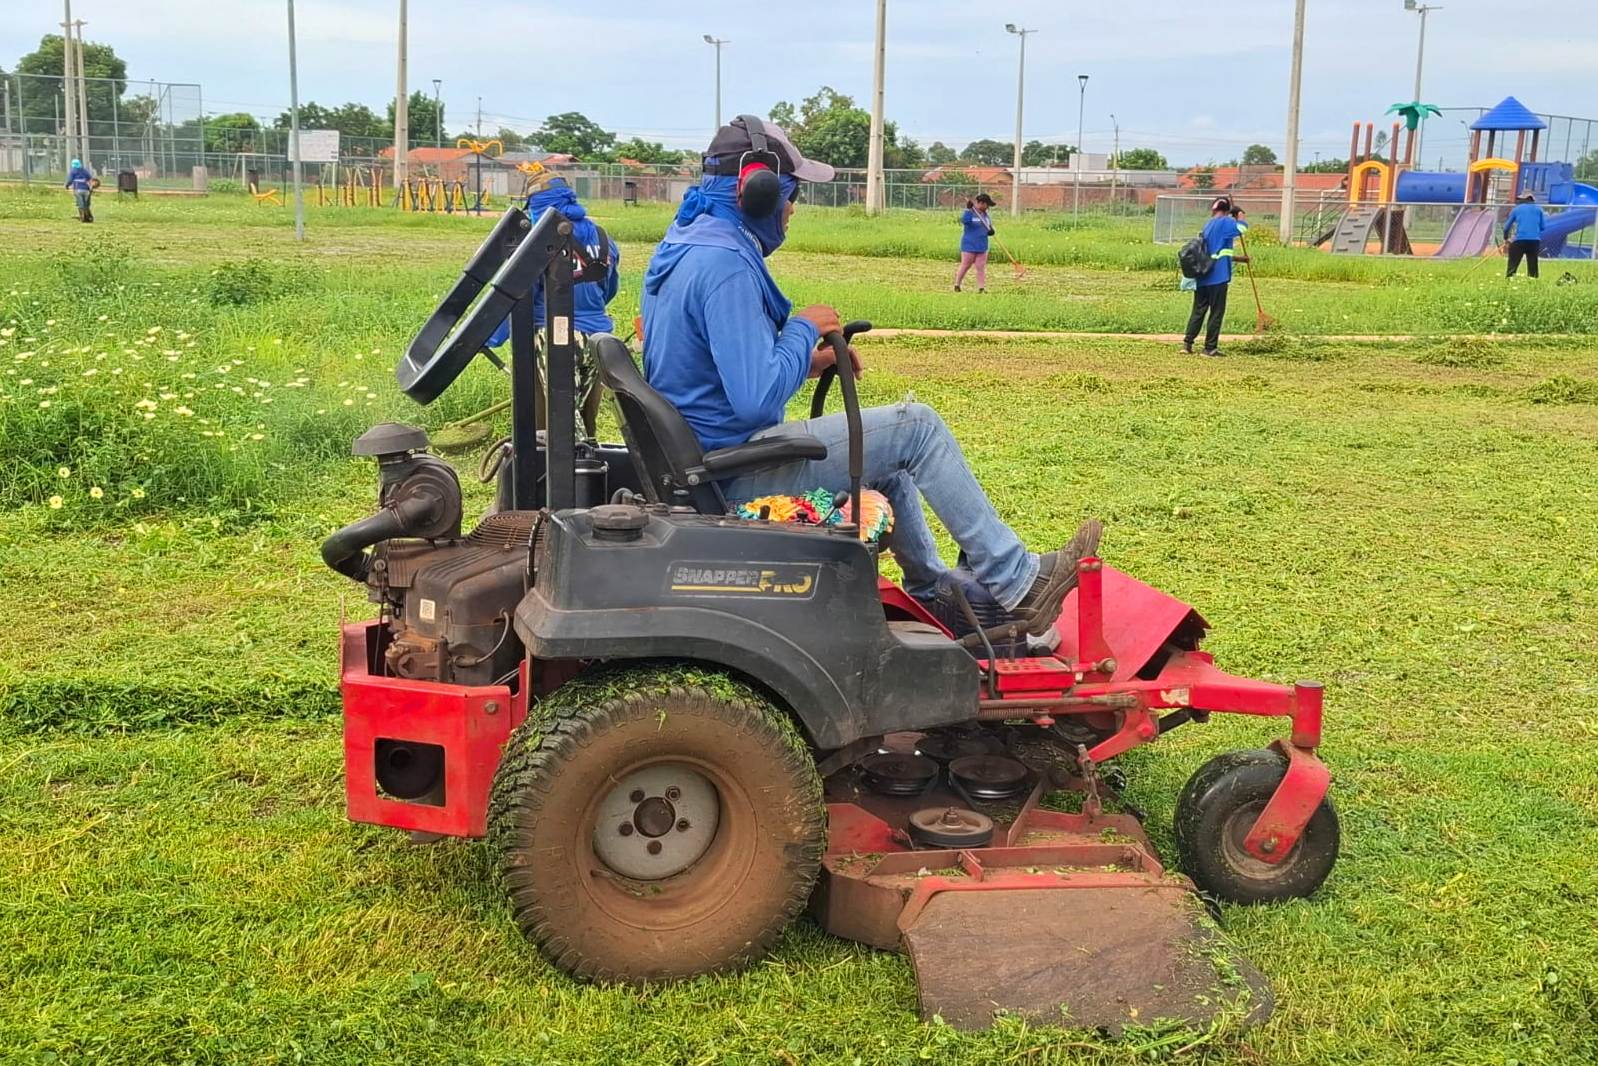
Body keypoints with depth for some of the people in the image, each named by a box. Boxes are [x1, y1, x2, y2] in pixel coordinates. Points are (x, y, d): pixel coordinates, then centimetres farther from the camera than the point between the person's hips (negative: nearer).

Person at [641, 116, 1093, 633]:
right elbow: (758, 397, -30)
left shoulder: (685, 244, 11)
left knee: (887, 461, 24)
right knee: (916, 426, -7)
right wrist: (804, 329, -13)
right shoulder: (724, 263, -23)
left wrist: (805, 361, 7)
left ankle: (933, 592, 34)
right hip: (737, 471, -11)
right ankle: (1017, 583, 0)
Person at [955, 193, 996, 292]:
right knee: (965, 266, 1)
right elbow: (964, 220, -30)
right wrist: (968, 209, -39)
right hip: (969, 246, -6)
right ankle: (957, 285, 15)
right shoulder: (969, 212, -11)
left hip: (982, 246, 6)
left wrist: (991, 230, -2)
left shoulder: (985, 215, 11)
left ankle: (981, 288, 6)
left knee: (981, 268, 4)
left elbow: (989, 225, 20)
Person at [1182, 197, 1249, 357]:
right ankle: (1210, 347, 2)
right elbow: (1242, 228, -23)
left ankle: (1187, 342, 3)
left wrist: (1238, 258, 29)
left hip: (1201, 276, 7)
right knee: (1217, 312, 1)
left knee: (1198, 310, 10)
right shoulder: (1226, 222, -6)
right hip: (1218, 277, -7)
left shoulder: (1208, 225, 17)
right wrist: (1240, 215, -2)